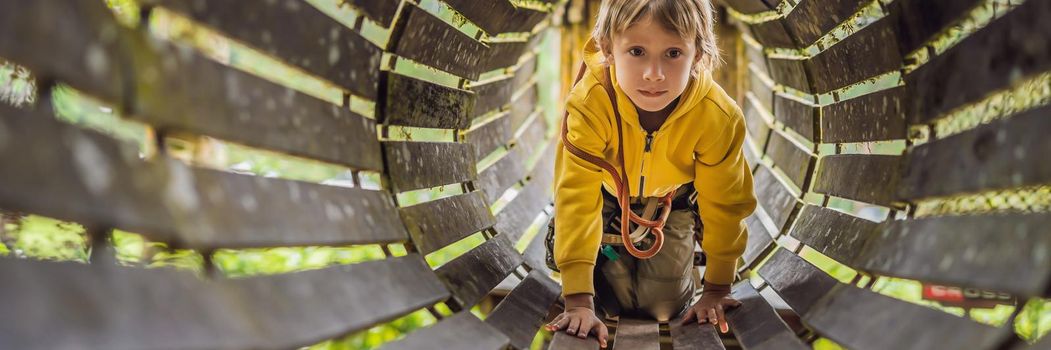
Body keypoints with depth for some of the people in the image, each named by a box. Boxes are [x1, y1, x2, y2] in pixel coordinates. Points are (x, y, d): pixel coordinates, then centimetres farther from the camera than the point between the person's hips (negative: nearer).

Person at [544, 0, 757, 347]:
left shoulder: (717, 116, -35)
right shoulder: (590, 103, -40)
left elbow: (724, 204, -19)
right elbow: (577, 198, -38)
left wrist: (716, 289, -10)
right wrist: (579, 301, -39)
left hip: (673, 199, 1)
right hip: (609, 197, -1)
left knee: (665, 308, 0)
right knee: (617, 305, -3)